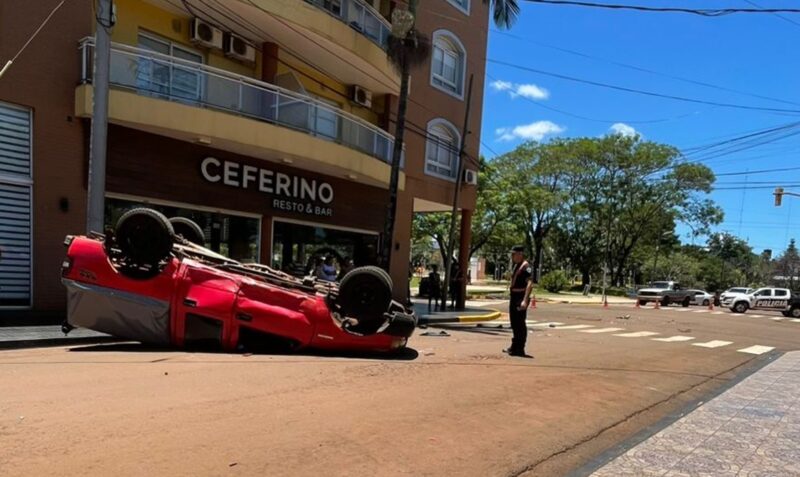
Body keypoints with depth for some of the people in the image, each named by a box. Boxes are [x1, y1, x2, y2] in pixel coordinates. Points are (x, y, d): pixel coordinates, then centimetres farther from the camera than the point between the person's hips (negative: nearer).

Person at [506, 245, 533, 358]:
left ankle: (520, 349, 3)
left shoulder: (526, 266, -15)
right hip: (514, 297, 10)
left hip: (521, 298, -10)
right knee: (514, 323, 17)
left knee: (520, 324, -4)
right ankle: (515, 347, 28)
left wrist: (525, 300, -30)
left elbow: (529, 284, -23)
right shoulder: (516, 266, 15)